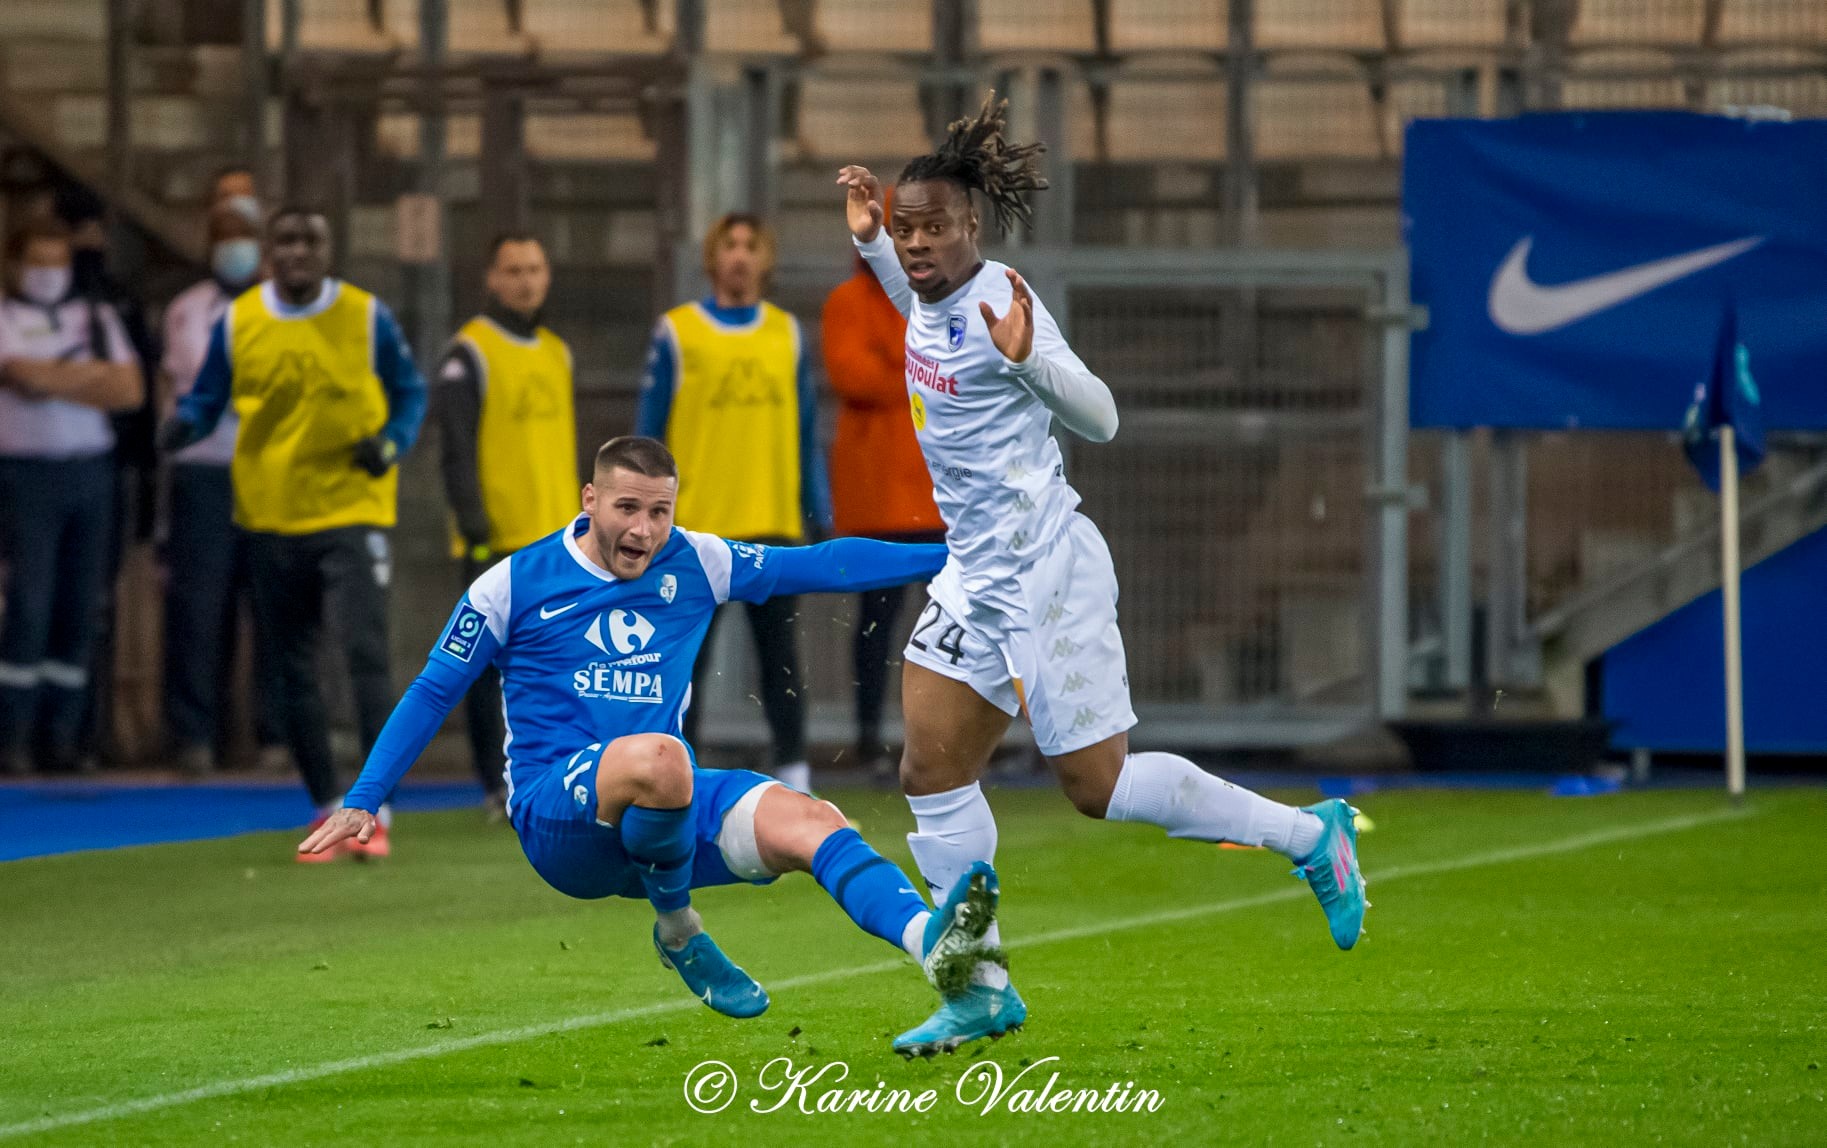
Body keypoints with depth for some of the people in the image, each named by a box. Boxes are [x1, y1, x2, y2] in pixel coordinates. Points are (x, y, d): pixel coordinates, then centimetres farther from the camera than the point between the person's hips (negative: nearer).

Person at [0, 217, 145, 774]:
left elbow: (131, 390, 4)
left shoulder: (97, 317, 15)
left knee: (80, 607, 1)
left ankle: (62, 734, 6)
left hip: (90, 471, 4)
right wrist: (94, 377, -4)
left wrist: (52, 381, -4)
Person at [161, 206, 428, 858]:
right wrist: (184, 425, -13)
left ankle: (377, 810, -12)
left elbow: (408, 391, 8)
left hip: (351, 509, -3)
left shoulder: (365, 317, -2)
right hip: (269, 515, 3)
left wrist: (391, 441, -11)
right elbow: (207, 399, 10)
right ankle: (328, 812, 19)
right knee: (292, 670, 7)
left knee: (366, 653, -15)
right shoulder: (237, 323, 2)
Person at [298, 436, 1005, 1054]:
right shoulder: (515, 584, 1)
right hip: (555, 816, -4)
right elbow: (431, 695, 9)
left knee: (809, 822, -25)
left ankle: (932, 941, -50)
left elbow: (821, 565, 13)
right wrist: (362, 802, 2)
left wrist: (949, 557, 8)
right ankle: (677, 932, -12)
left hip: (665, 815, 4)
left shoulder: (693, 564, 10)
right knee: (657, 757, -39)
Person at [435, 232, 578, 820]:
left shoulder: (556, 353, 17)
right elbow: (457, 451, -10)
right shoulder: (470, 354, -5)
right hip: (498, 543, -6)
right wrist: (475, 528, -18)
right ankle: (499, 786, 0)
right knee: (493, 664, -3)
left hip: (559, 539, 6)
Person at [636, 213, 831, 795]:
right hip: (695, 525, -2)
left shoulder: (785, 334, 9)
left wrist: (820, 516, 8)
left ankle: (795, 775, 6)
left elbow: (806, 435, 12)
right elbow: (648, 435, 1)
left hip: (773, 524, 2)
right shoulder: (677, 333, 0)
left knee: (780, 653, 3)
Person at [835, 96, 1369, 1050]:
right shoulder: (932, 301, 6)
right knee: (931, 772, 4)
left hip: (1044, 571, -9)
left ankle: (1312, 836, 12)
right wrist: (869, 245, 19)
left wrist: (1026, 357, -35)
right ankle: (982, 991, 11)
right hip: (976, 570, 9)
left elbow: (1101, 419, -20)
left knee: (1097, 786, -2)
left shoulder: (998, 303, -18)